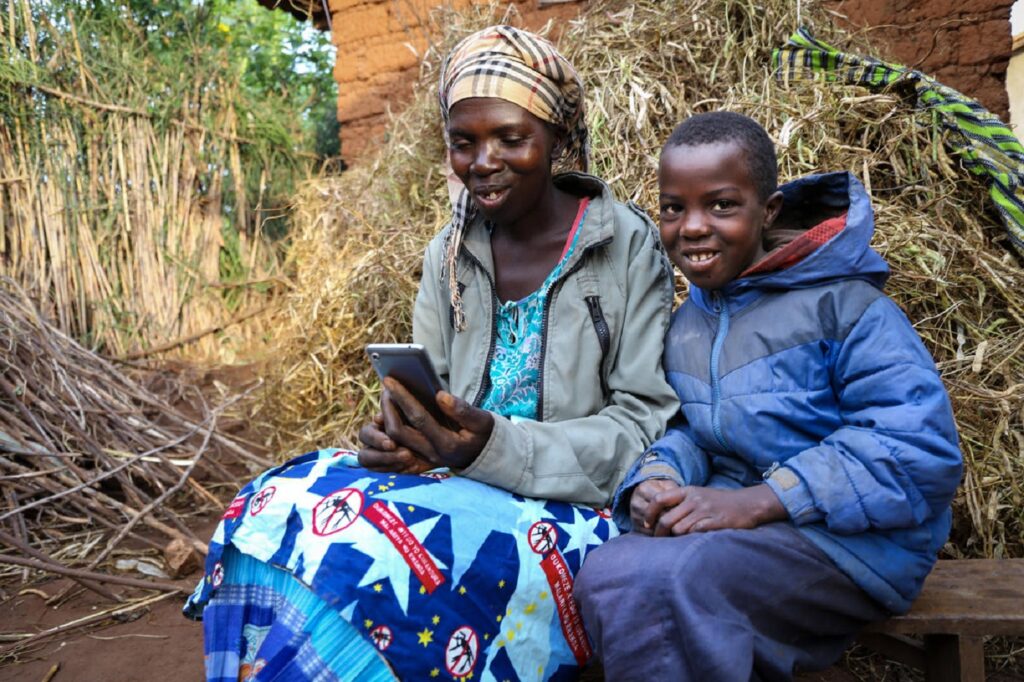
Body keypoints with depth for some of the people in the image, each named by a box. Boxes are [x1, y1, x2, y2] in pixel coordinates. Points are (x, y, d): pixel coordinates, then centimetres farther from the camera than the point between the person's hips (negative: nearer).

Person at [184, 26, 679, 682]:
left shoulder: (627, 244, -6)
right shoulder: (450, 254, 8)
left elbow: (644, 424, -9)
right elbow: (426, 393, 11)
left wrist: (498, 448, -23)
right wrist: (397, 435, -14)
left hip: (570, 506, -4)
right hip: (459, 483, 5)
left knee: (369, 556, -30)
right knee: (268, 516, -20)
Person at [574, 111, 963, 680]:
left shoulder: (845, 306, -10)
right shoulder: (686, 324, 12)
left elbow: (921, 450, -16)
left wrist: (754, 501, -24)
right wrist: (658, 481, -10)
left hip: (851, 537, -6)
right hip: (733, 521, 6)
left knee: (654, 583, -31)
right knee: (603, 576, -24)